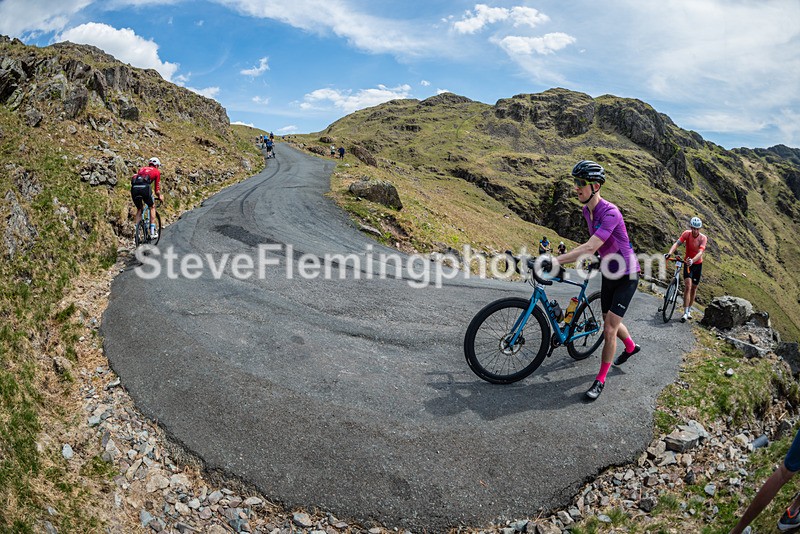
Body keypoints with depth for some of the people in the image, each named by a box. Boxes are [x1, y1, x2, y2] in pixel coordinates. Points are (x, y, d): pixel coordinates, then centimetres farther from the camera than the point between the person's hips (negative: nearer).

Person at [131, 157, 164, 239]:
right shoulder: (156, 171, 21)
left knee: (139, 209, 23)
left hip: (134, 188, 4)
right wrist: (160, 196, 41)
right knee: (152, 207, 19)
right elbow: (157, 188, 21)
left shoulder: (142, 169, 35)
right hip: (144, 187, -4)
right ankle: (152, 231, 13)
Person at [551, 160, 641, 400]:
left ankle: (600, 380, 4)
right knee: (610, 321, 21)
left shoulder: (610, 213, -30)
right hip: (609, 272, 8)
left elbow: (590, 248, -41)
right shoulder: (587, 211, -3)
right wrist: (564, 258, 9)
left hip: (626, 276, -8)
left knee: (609, 329, -8)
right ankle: (630, 346, 51)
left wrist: (555, 261, -46)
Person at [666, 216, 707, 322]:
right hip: (687, 263, -1)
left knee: (694, 288, 11)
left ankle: (689, 310, 28)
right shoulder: (687, 234, -14)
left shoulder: (703, 238, -17)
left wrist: (692, 260, -50)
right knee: (688, 286, -15)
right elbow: (677, 243, -26)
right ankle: (685, 313, -15)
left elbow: (700, 252, -31)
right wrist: (669, 253, -45)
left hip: (697, 264, 1)